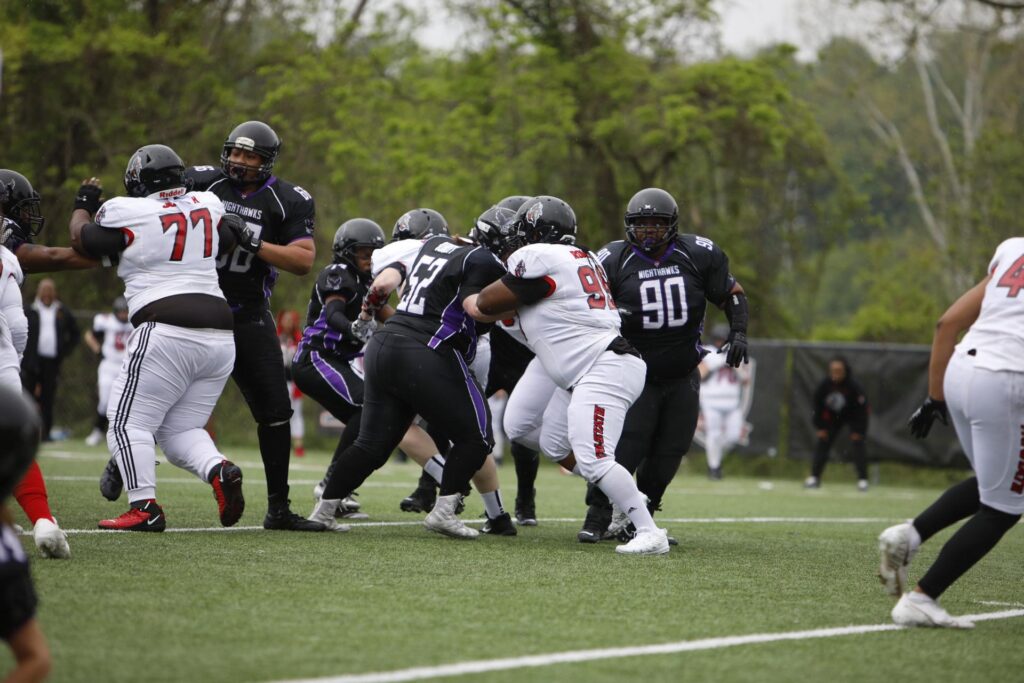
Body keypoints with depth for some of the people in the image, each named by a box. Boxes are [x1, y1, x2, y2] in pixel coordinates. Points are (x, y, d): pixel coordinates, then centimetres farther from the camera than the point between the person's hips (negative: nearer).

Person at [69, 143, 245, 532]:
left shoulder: (129, 214, -4)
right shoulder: (207, 206, 11)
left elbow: (82, 242, 12)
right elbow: (228, 241, 32)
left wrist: (82, 206, 30)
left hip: (167, 332, -6)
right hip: (220, 334, 6)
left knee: (129, 421, 2)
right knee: (180, 428, 15)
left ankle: (145, 509, -9)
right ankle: (218, 470, -12)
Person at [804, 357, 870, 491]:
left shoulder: (853, 386, -30)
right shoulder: (825, 385, -21)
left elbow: (862, 409, -21)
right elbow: (818, 406, -6)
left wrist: (858, 431, -20)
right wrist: (820, 427, -6)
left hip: (854, 417, -4)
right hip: (833, 417, 4)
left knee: (857, 444, -16)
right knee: (822, 443, -3)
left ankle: (862, 479, -9)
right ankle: (815, 477, 5)